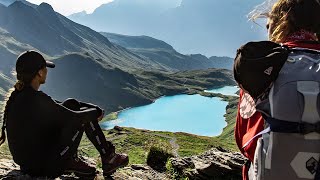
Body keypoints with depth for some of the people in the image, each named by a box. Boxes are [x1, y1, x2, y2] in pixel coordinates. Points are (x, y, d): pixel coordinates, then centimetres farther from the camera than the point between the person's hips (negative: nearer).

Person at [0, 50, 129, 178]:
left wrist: (92, 107, 9)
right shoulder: (36, 99, -26)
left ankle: (71, 161, 14)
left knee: (71, 104, 10)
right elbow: (74, 117, -18)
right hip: (43, 168, -8)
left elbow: (56, 106, 12)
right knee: (85, 117, -2)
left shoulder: (16, 95, 3)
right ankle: (108, 159, 14)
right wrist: (97, 112, 2)